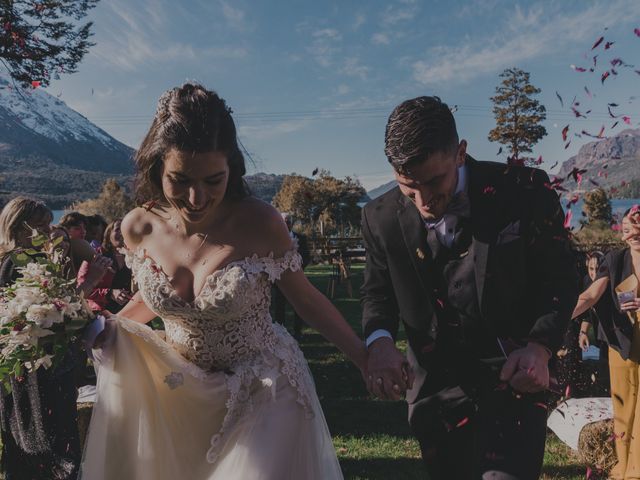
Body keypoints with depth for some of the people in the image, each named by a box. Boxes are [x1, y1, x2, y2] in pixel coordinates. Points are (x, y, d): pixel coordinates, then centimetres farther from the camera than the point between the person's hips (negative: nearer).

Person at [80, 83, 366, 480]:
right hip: (183, 393, 4)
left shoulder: (259, 223, -24)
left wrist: (365, 359, -11)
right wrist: (101, 330, -7)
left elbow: (305, 299, -11)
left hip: (263, 390, -3)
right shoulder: (139, 228, -11)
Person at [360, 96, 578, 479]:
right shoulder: (382, 218, -7)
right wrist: (380, 341, -15)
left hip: (512, 373, -2)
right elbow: (378, 290, 6)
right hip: (435, 382, 3)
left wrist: (540, 346, -20)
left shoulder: (524, 191, -13)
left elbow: (560, 276, -4)